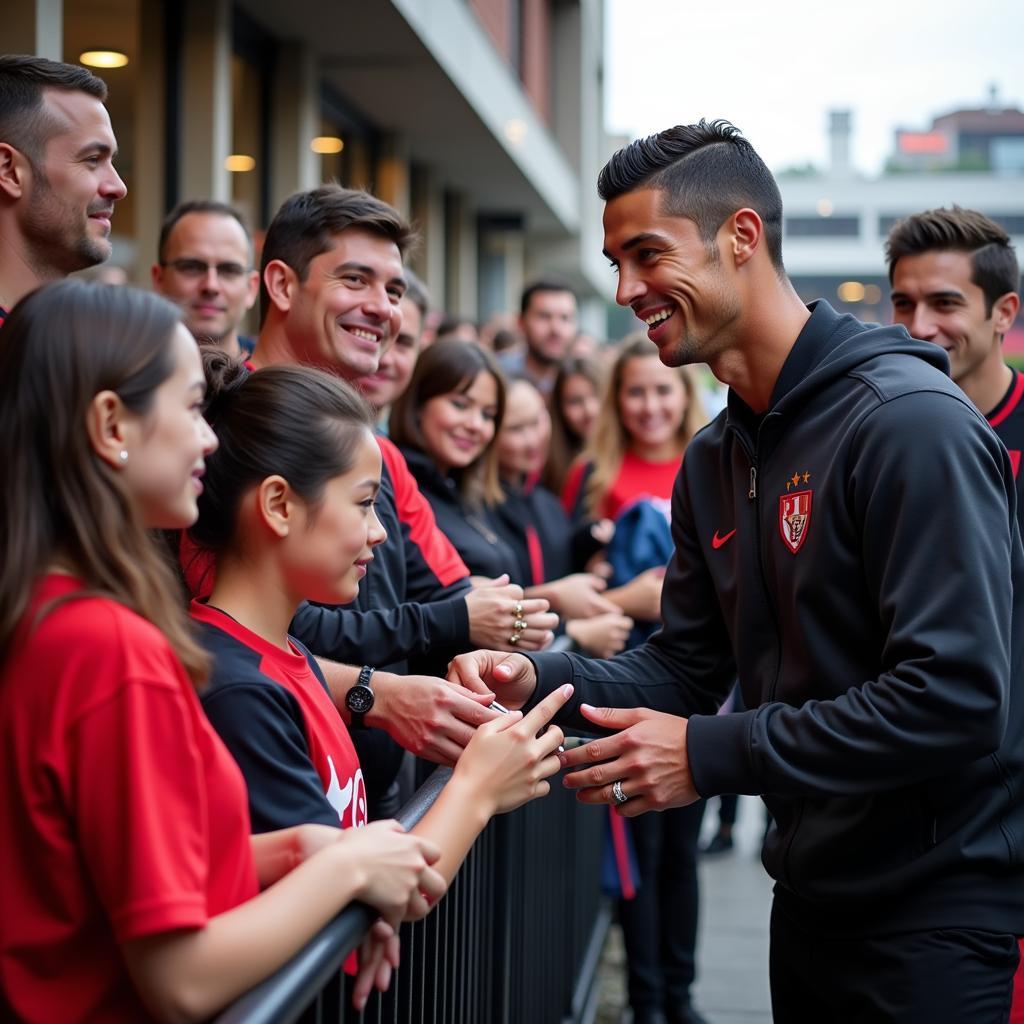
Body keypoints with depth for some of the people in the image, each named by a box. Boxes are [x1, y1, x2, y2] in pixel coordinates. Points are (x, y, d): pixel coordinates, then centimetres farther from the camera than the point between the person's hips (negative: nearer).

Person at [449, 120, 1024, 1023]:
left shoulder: (909, 422, -19)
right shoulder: (716, 459, 10)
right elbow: (685, 670, 10)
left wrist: (714, 754, -23)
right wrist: (540, 682, -9)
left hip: (944, 915, -8)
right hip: (812, 903, 8)